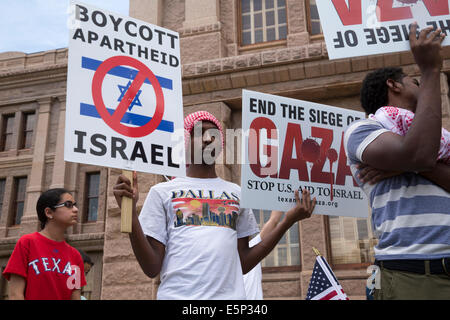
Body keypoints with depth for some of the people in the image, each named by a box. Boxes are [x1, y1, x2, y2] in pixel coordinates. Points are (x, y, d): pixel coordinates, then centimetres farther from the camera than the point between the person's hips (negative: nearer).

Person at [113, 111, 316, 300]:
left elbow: (244, 264, 12)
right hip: (177, 294, -2)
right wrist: (130, 213, -11)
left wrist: (289, 220, 8)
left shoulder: (236, 193, 15)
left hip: (231, 294, 3)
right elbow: (152, 268, 1)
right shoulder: (162, 192, 7)